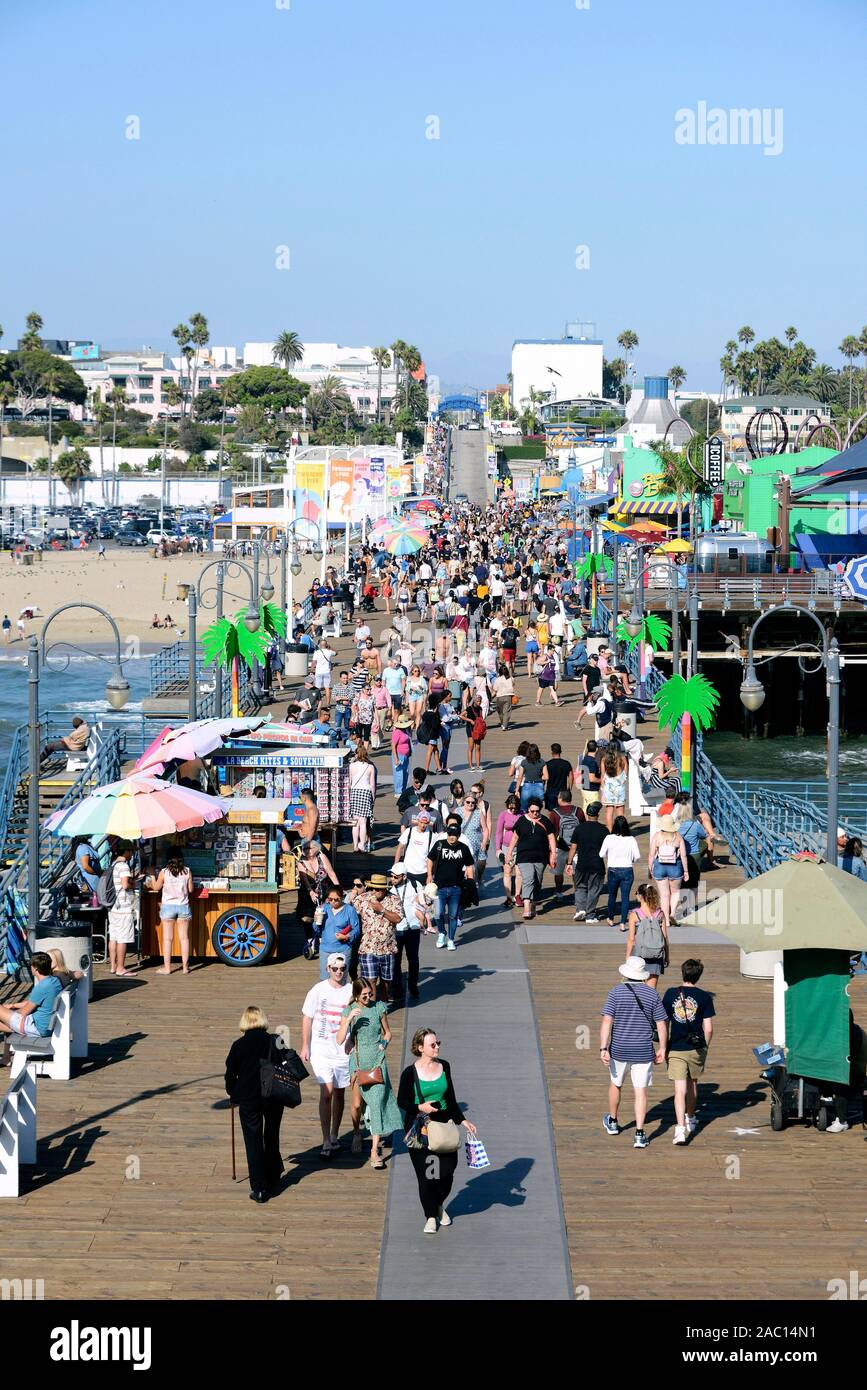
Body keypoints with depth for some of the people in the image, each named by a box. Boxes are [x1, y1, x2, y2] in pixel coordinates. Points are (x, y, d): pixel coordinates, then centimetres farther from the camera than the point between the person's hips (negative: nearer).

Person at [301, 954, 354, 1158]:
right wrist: (305, 1047, 2)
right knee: (326, 1092, -10)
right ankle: (326, 1142, -7)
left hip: (344, 1051, 2)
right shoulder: (318, 991, -4)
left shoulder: (352, 992, -1)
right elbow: (307, 1019, 3)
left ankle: (334, 1136, 28)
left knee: (339, 1094, 12)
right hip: (321, 1051, -2)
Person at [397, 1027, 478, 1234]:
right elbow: (402, 1101, -2)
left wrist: (462, 1120, 10)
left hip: (443, 1124, 3)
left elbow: (451, 1098, 12)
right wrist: (420, 1107, -20)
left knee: (447, 1170, -1)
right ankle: (430, 1217, 16)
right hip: (419, 1127, -3)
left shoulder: (444, 1066, 3)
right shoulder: (410, 1073, -9)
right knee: (426, 1174, -2)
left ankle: (440, 1205, 29)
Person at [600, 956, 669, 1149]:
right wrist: (662, 1049, 8)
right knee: (641, 1091, 2)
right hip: (644, 1051, 0)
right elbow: (662, 1024, -2)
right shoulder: (653, 995, -3)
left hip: (619, 1050, 0)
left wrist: (603, 1049, -13)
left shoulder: (616, 992, -8)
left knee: (615, 1084, 22)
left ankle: (612, 1122, 40)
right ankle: (639, 1134, -5)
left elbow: (606, 1022, -14)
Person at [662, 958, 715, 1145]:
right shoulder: (704, 997, -5)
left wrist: (665, 1046, 15)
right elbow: (708, 1028, -5)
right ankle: (690, 1120, 39)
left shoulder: (670, 994, -3)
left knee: (680, 1089, -4)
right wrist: (705, 1047, 12)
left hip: (676, 1049, -1)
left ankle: (681, 1128, -17)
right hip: (696, 1048, 1)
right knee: (692, 1083, 22)